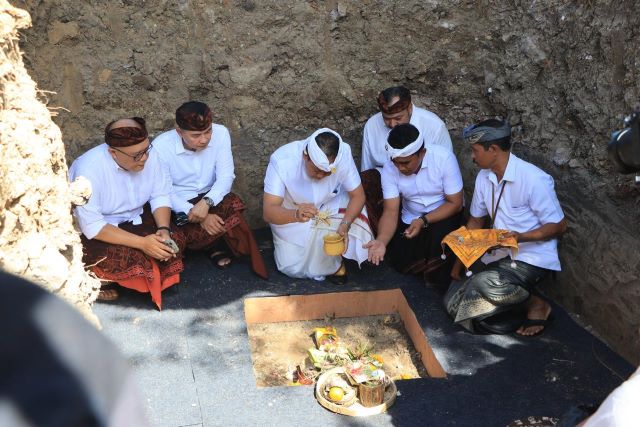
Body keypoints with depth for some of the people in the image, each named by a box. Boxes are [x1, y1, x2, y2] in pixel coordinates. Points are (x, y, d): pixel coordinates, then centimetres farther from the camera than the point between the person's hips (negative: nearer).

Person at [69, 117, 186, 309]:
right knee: (128, 259, -30)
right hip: (91, 232, -5)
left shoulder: (149, 156, -17)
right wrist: (142, 243, -35)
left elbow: (160, 196, -5)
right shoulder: (89, 169, -31)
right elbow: (92, 227, -29)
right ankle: (96, 277, 0)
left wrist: (164, 229, -24)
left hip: (133, 219, 5)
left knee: (174, 241, -15)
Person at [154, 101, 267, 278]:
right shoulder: (161, 146, -21)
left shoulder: (220, 133, -14)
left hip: (210, 198, 3)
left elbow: (226, 176, -15)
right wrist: (197, 214, -30)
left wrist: (206, 202, -33)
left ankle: (218, 246, -3)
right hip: (179, 205, -3)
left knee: (233, 205, -30)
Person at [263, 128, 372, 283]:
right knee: (292, 267, -11)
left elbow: (358, 196, -19)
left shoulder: (343, 155, -29)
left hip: (331, 208, 2)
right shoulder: (282, 161, -34)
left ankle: (333, 263, 8)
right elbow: (268, 212, -37)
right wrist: (296, 215, -57)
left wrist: (345, 225, -37)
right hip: (290, 215, -1)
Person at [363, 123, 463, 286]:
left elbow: (455, 203, -19)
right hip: (411, 218, 3)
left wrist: (424, 221, -32)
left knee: (440, 235, -32)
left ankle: (440, 281, -1)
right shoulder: (389, 169, -18)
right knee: (401, 262, -12)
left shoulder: (444, 158, -26)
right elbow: (390, 212, -19)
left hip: (444, 214, -3)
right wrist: (381, 241, -38)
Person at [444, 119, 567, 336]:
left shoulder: (533, 179, -19)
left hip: (532, 258, -7)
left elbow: (559, 226, -13)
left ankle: (537, 305, -5)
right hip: (498, 255, 7)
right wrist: (458, 263, 11)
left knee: (483, 285, -33)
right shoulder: (484, 177, 3)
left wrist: (521, 237, -30)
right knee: (454, 302, -8)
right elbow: (476, 221, 15)